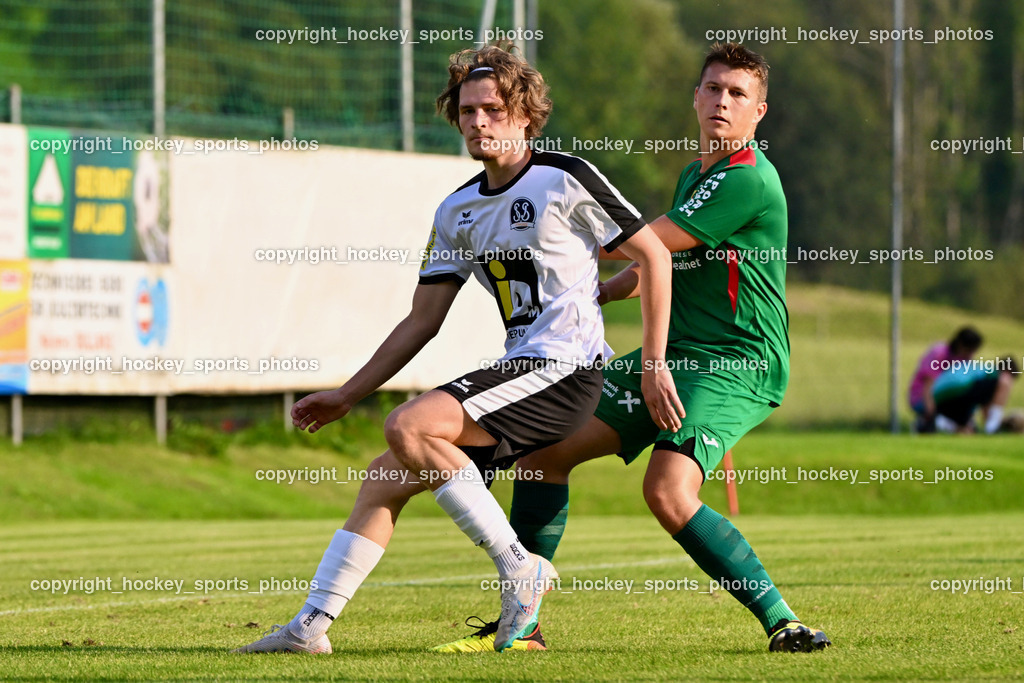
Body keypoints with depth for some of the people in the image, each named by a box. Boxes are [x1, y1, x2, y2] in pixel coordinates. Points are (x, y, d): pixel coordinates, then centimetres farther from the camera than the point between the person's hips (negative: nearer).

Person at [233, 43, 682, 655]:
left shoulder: (566, 180, -6)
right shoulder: (458, 212, 14)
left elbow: (654, 256, -4)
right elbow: (422, 321, 19)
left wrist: (655, 365, -8)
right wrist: (348, 395, 17)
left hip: (564, 369, -8)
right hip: (518, 372, 8)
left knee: (409, 427, -23)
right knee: (383, 480, 1)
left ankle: (521, 568, -16)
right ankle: (311, 625, 2)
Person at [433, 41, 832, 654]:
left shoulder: (748, 181, -16)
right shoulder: (694, 175, 15)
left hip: (738, 366, -10)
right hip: (673, 352, 10)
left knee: (668, 491, -30)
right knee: (545, 451, 6)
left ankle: (782, 621, -21)